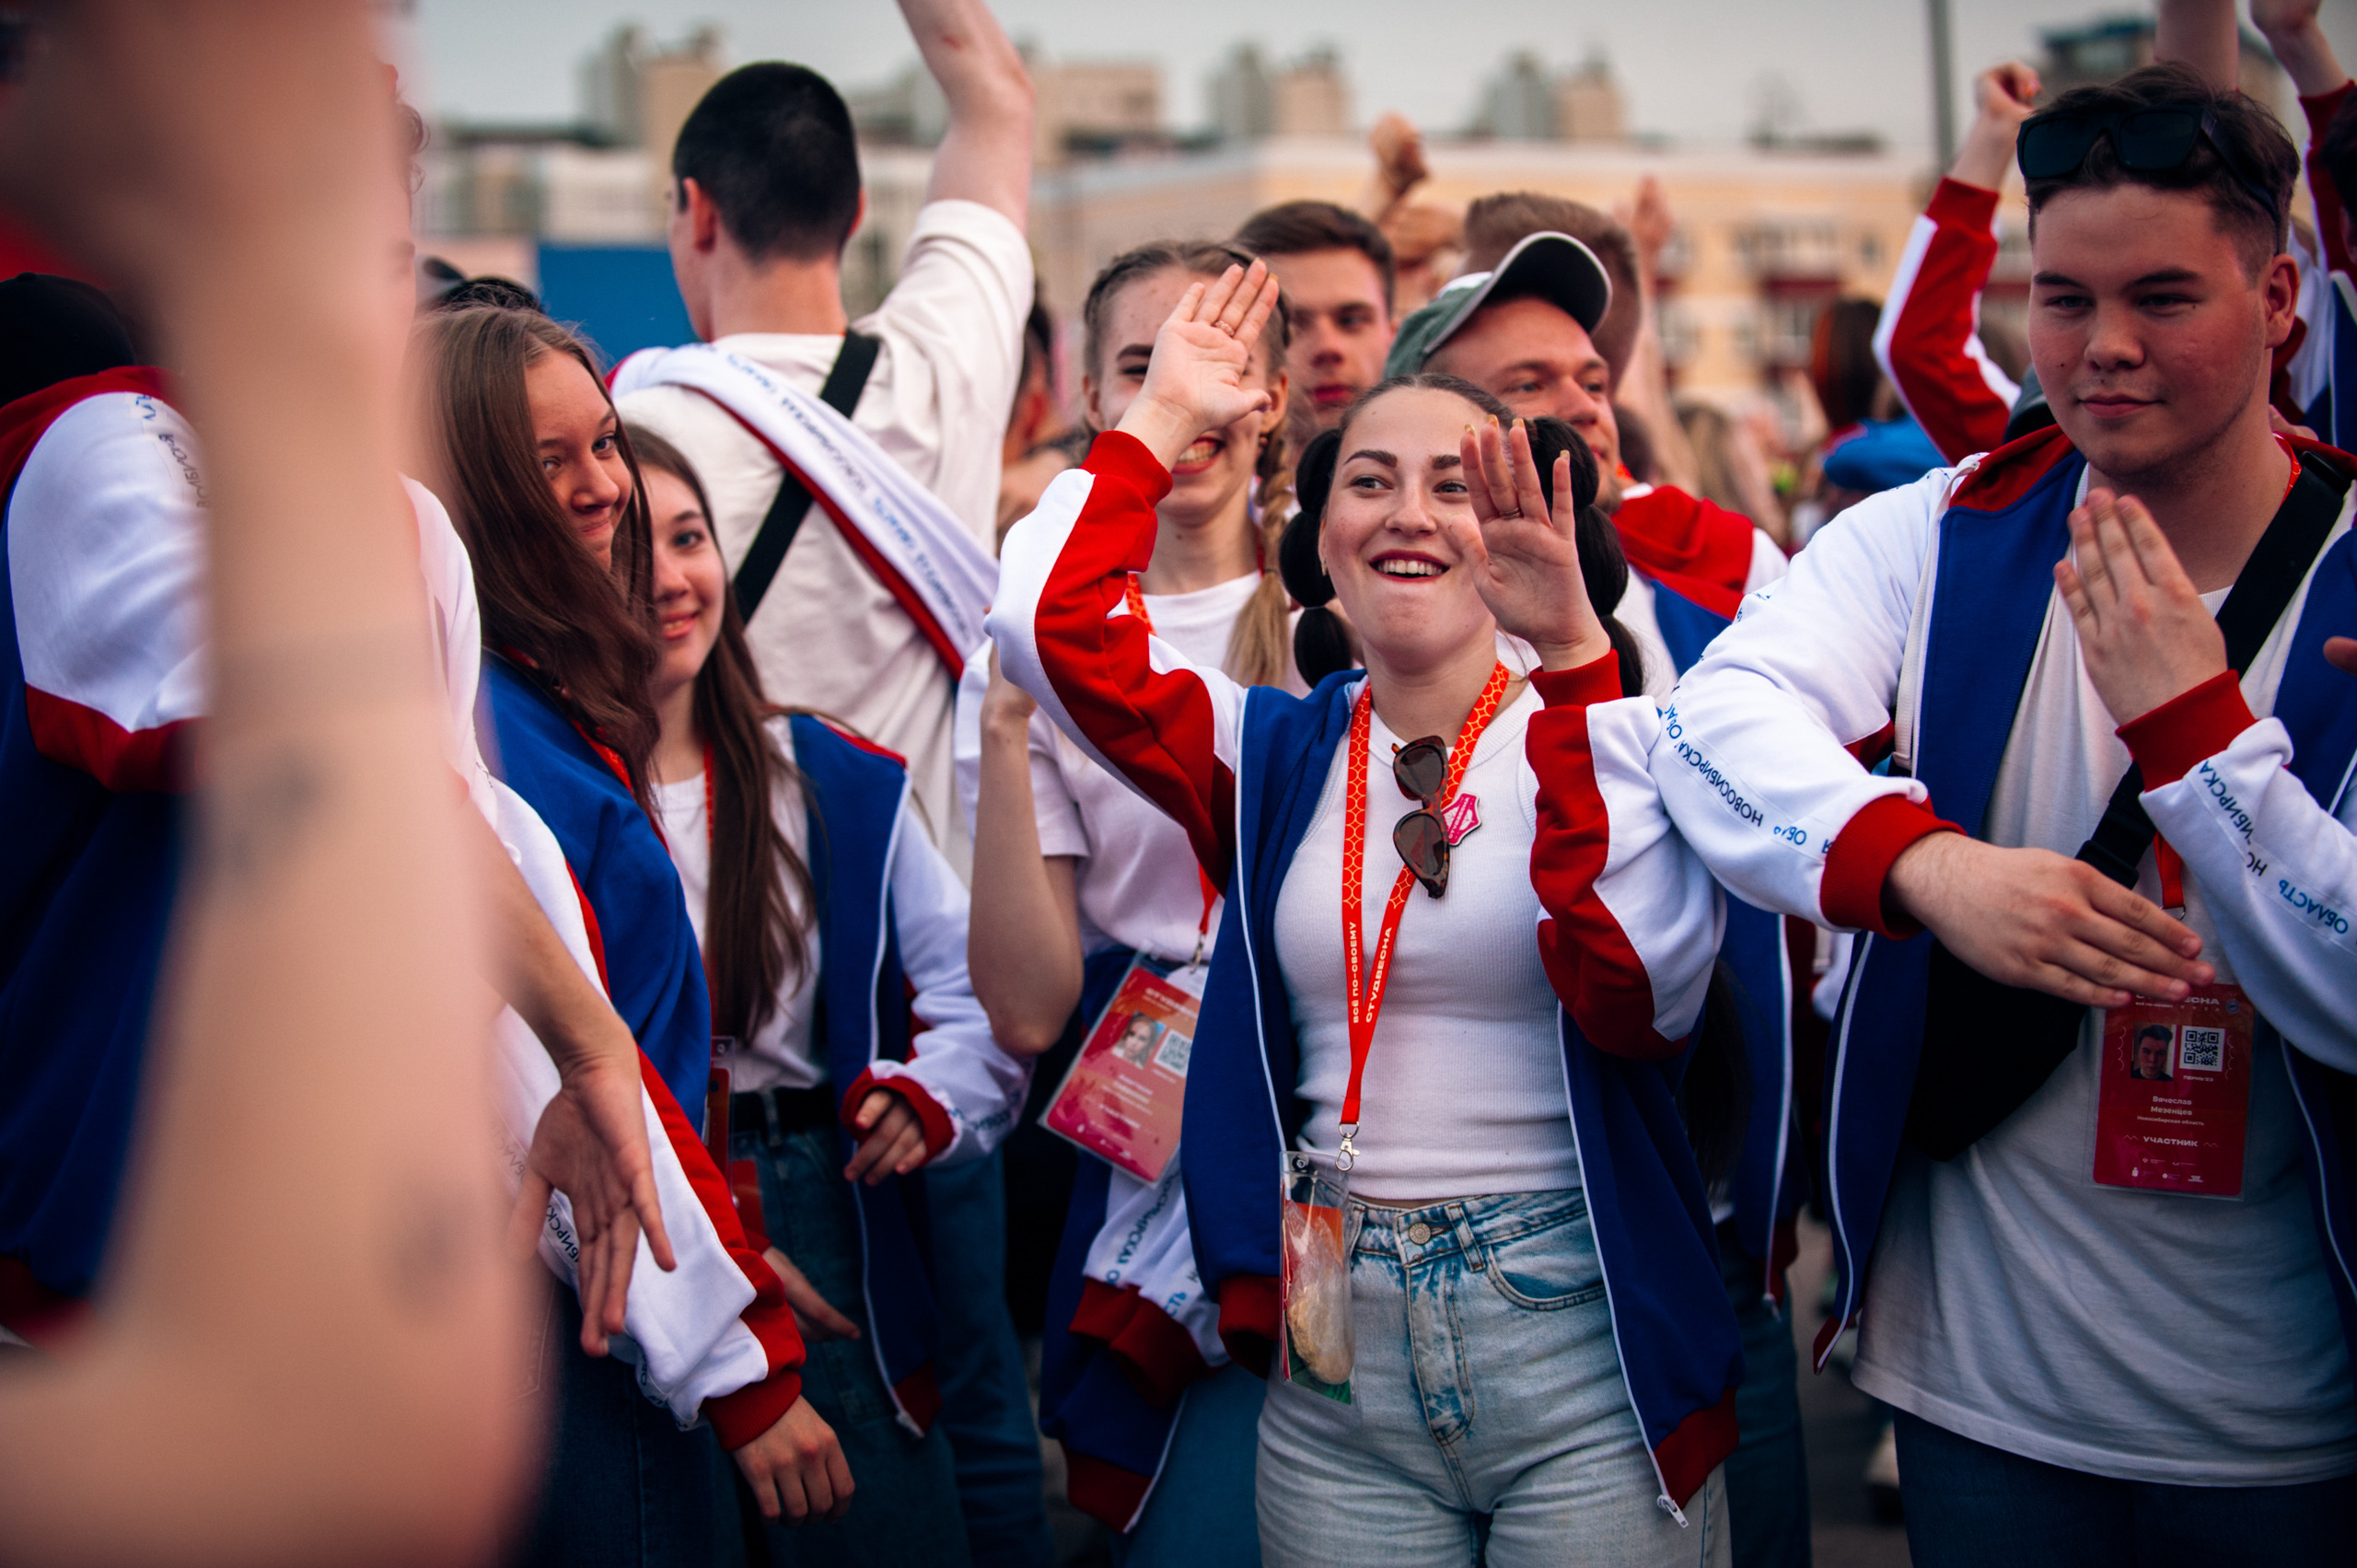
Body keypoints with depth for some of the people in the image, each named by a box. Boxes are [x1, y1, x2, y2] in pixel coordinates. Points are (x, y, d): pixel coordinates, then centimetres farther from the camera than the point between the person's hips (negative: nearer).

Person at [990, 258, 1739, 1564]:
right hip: (1336, 1369, 3)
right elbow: (1045, 620, -5)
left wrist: (1572, 658, -24)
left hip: (1582, 1357, -2)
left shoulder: (1608, 736, -3)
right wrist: (1165, 418, 3)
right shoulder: (1275, 752, 7)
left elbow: (1644, 993, -21)